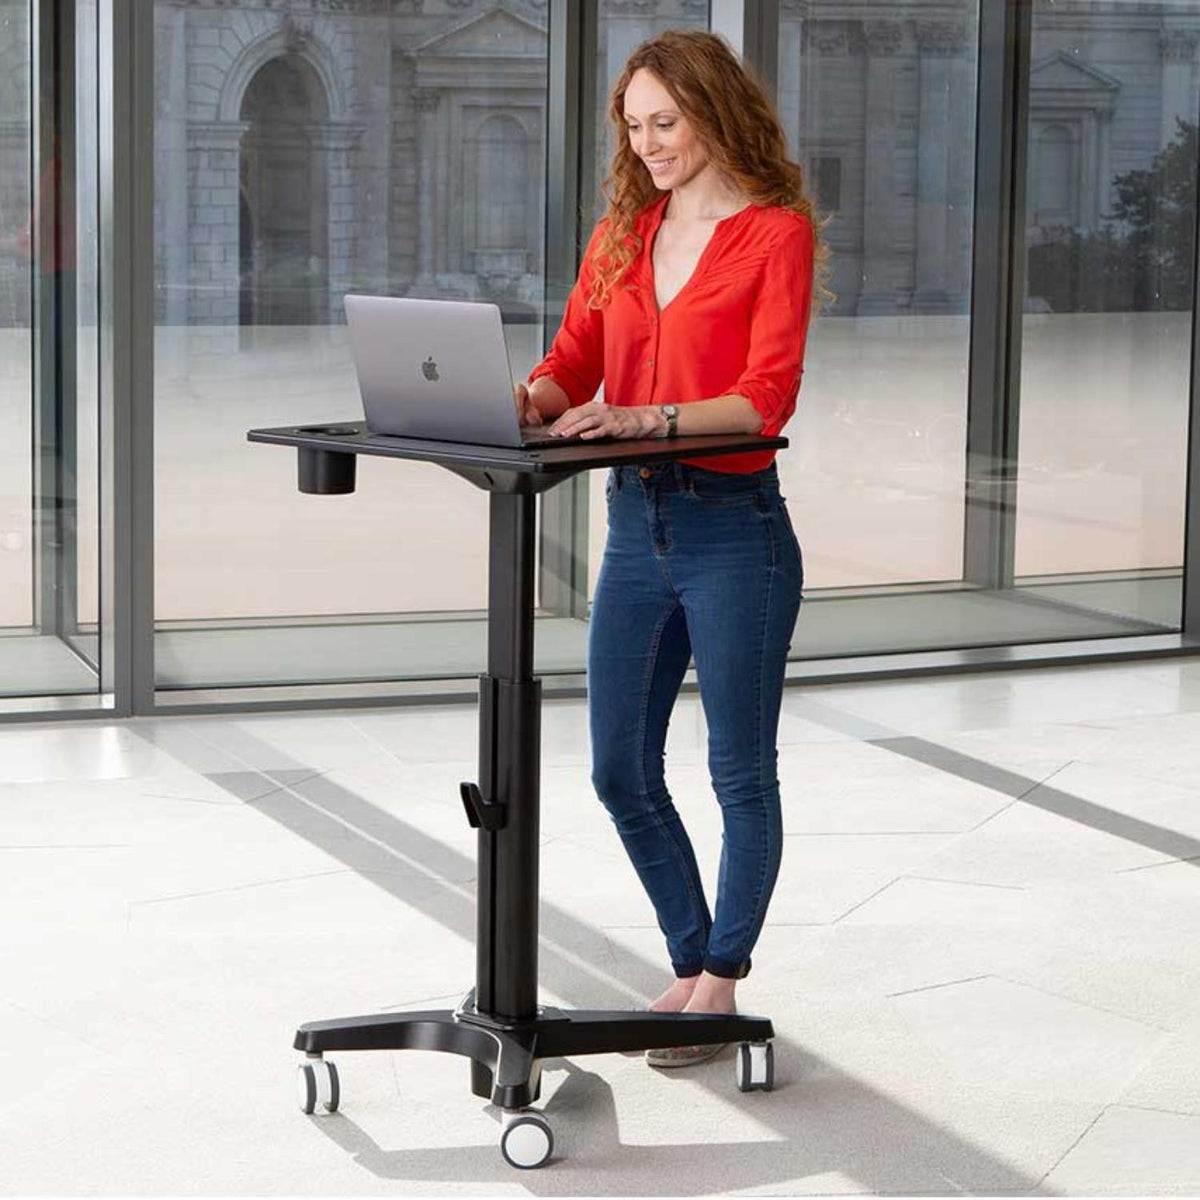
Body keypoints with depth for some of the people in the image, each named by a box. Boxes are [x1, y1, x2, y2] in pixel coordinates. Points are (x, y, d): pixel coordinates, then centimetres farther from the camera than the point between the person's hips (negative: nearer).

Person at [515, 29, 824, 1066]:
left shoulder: (778, 233, -8)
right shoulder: (622, 234, 11)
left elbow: (767, 395, -18)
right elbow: (570, 365, 9)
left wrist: (645, 417, -29)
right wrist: (524, 400, -13)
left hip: (734, 531, -6)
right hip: (637, 526, 7)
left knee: (741, 773, 3)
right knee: (622, 773, 10)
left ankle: (722, 982, 18)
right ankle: (692, 963, 26)